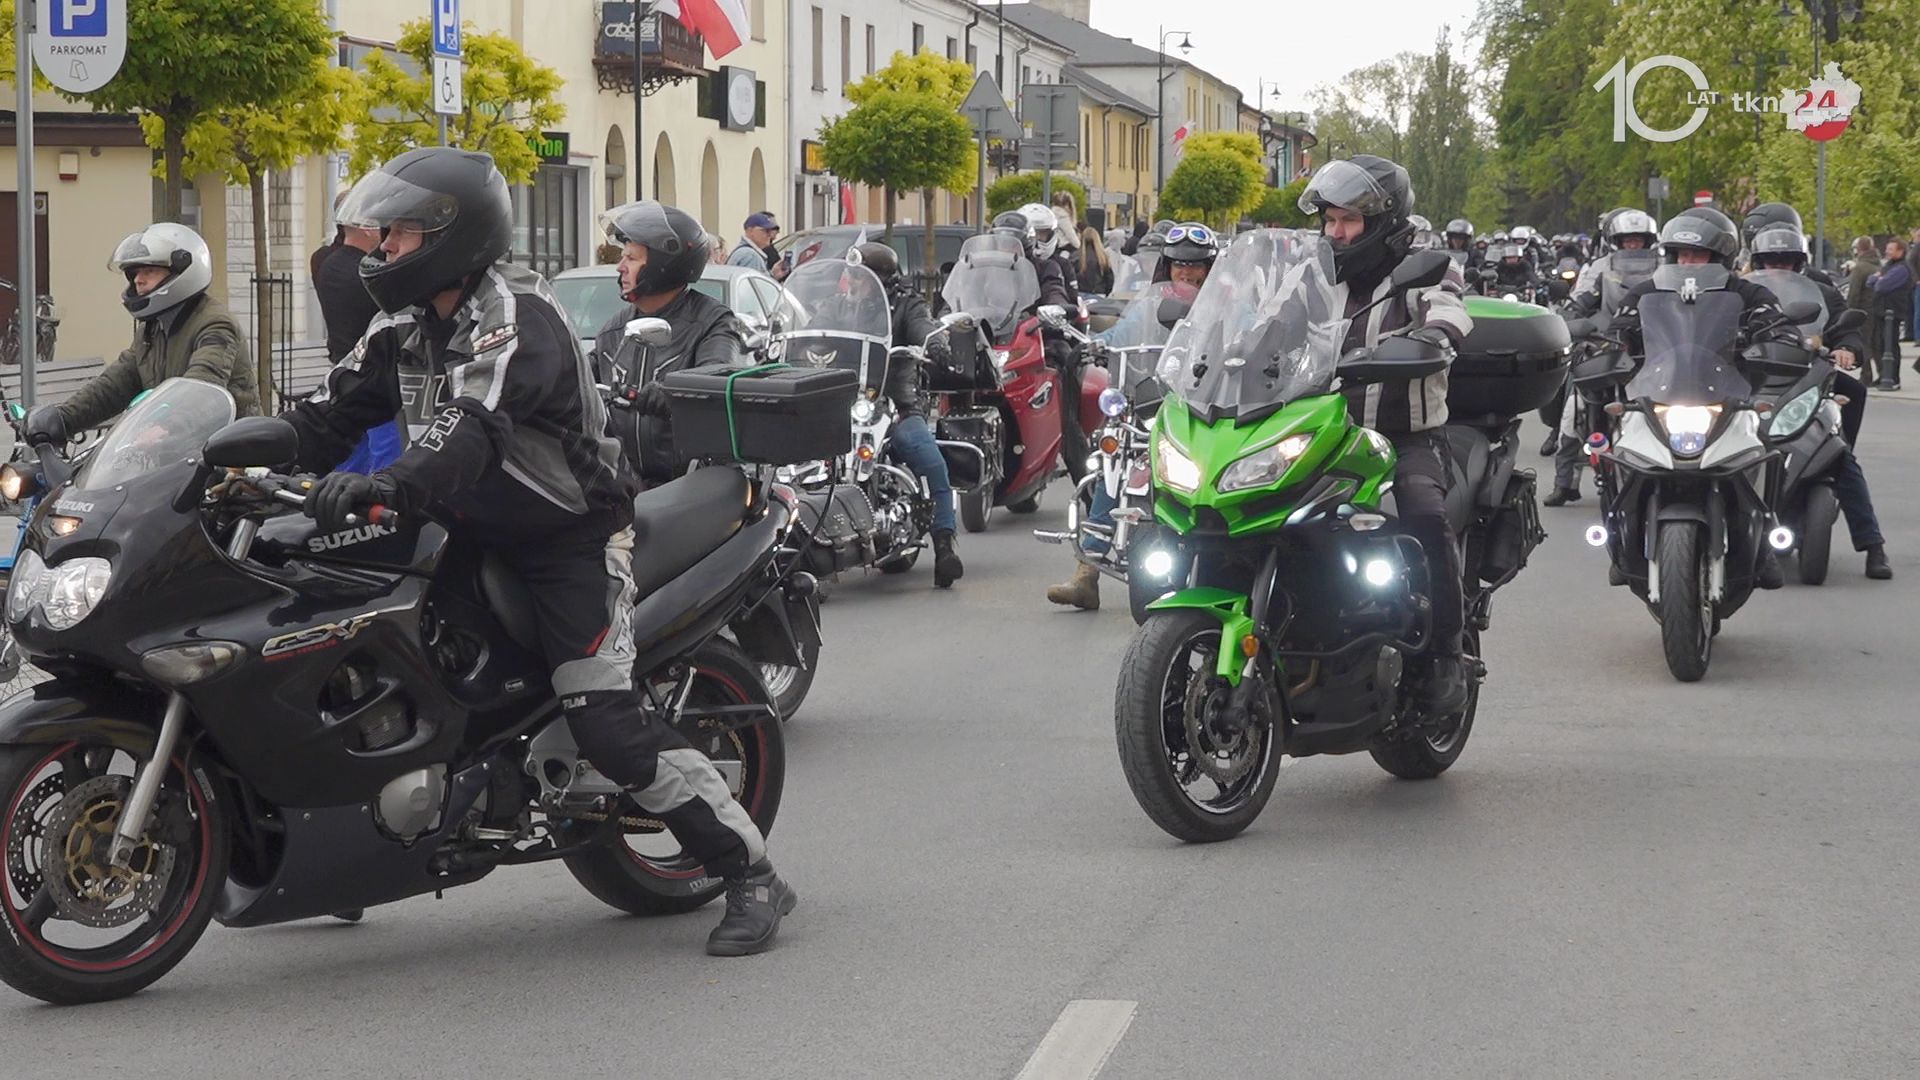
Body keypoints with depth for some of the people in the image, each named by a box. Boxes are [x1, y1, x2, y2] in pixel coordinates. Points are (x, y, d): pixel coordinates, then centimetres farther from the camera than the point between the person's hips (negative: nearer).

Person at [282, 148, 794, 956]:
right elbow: (335, 411, 6)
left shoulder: (512, 314, -20)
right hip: (470, 533, 9)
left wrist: (389, 484, -50)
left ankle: (752, 875, -11)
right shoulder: (405, 324, 8)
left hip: (571, 536, -9)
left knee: (607, 721, -19)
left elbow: (470, 426, -36)